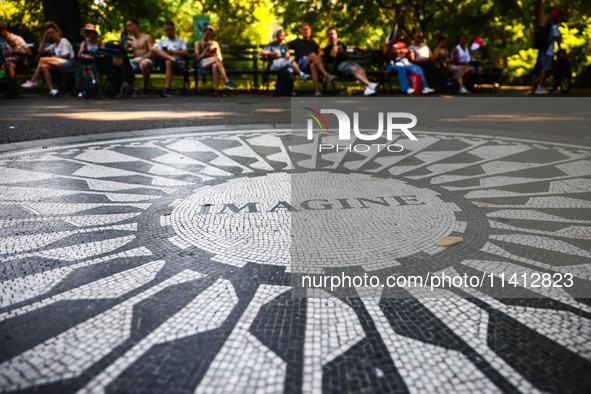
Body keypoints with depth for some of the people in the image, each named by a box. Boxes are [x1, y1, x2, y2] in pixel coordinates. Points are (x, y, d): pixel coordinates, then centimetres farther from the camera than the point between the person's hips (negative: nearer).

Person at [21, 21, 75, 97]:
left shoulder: (64, 41, 7)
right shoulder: (54, 45, 31)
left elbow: (67, 55, -5)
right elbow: (41, 50, 24)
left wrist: (55, 57, -3)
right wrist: (44, 38, 24)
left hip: (68, 62, -8)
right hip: (59, 63, 8)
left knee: (42, 59, -23)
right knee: (44, 67, -23)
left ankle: (32, 81, -18)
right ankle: (52, 90, -33)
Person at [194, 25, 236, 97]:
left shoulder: (215, 43, 27)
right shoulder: (198, 43, 21)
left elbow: (220, 58, 18)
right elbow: (197, 58, 9)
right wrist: (205, 52, -6)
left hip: (214, 63, 2)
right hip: (203, 63, -2)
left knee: (215, 65, -40)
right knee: (216, 59, -37)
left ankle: (216, 89, -51)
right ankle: (227, 81, -49)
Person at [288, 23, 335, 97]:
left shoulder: (313, 42, 35)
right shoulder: (297, 42, 28)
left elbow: (320, 51, 22)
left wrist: (318, 56, -2)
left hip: (312, 62, 2)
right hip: (301, 64, -2)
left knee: (313, 65, -38)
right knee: (312, 55, -35)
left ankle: (316, 89, -53)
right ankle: (326, 75, -52)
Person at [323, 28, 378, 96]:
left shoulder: (340, 43, 32)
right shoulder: (328, 48, 10)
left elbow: (346, 47, 50)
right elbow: (333, 55, -9)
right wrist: (334, 43, -3)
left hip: (349, 61, 6)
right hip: (340, 64, -6)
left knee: (362, 70, -25)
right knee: (353, 69, -36)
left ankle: (367, 88, -45)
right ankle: (369, 84, -49)